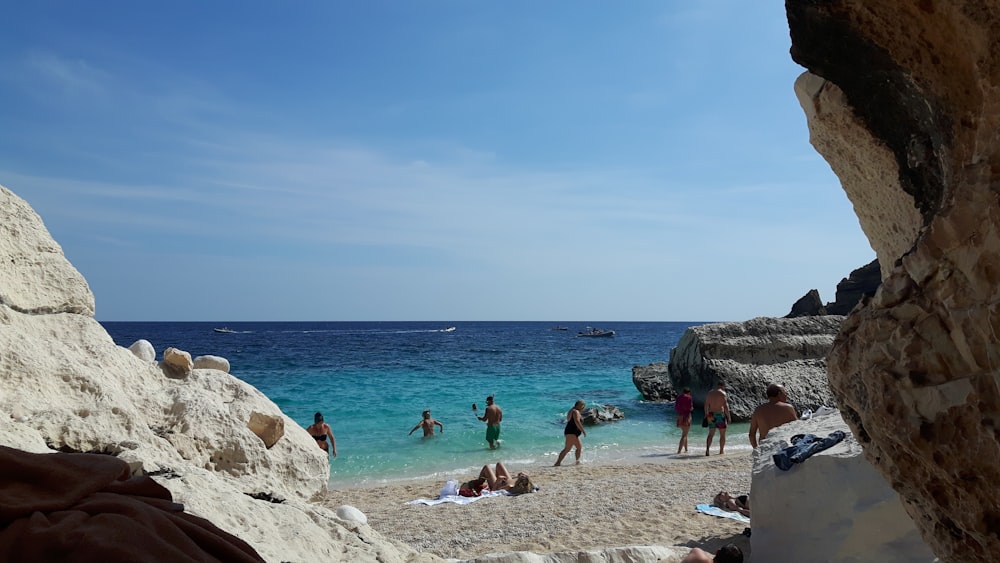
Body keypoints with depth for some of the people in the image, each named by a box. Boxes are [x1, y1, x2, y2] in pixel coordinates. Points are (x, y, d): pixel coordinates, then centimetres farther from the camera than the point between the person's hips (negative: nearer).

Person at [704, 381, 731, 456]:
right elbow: (725, 406, -13)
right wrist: (728, 417, -9)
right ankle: (721, 451, 15)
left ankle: (707, 449, -11)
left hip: (711, 416, 5)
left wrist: (706, 415, 15)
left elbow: (706, 405, 9)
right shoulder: (723, 393, -9)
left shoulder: (709, 393, 9)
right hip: (720, 415, -5)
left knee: (711, 434, 7)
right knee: (722, 434, 10)